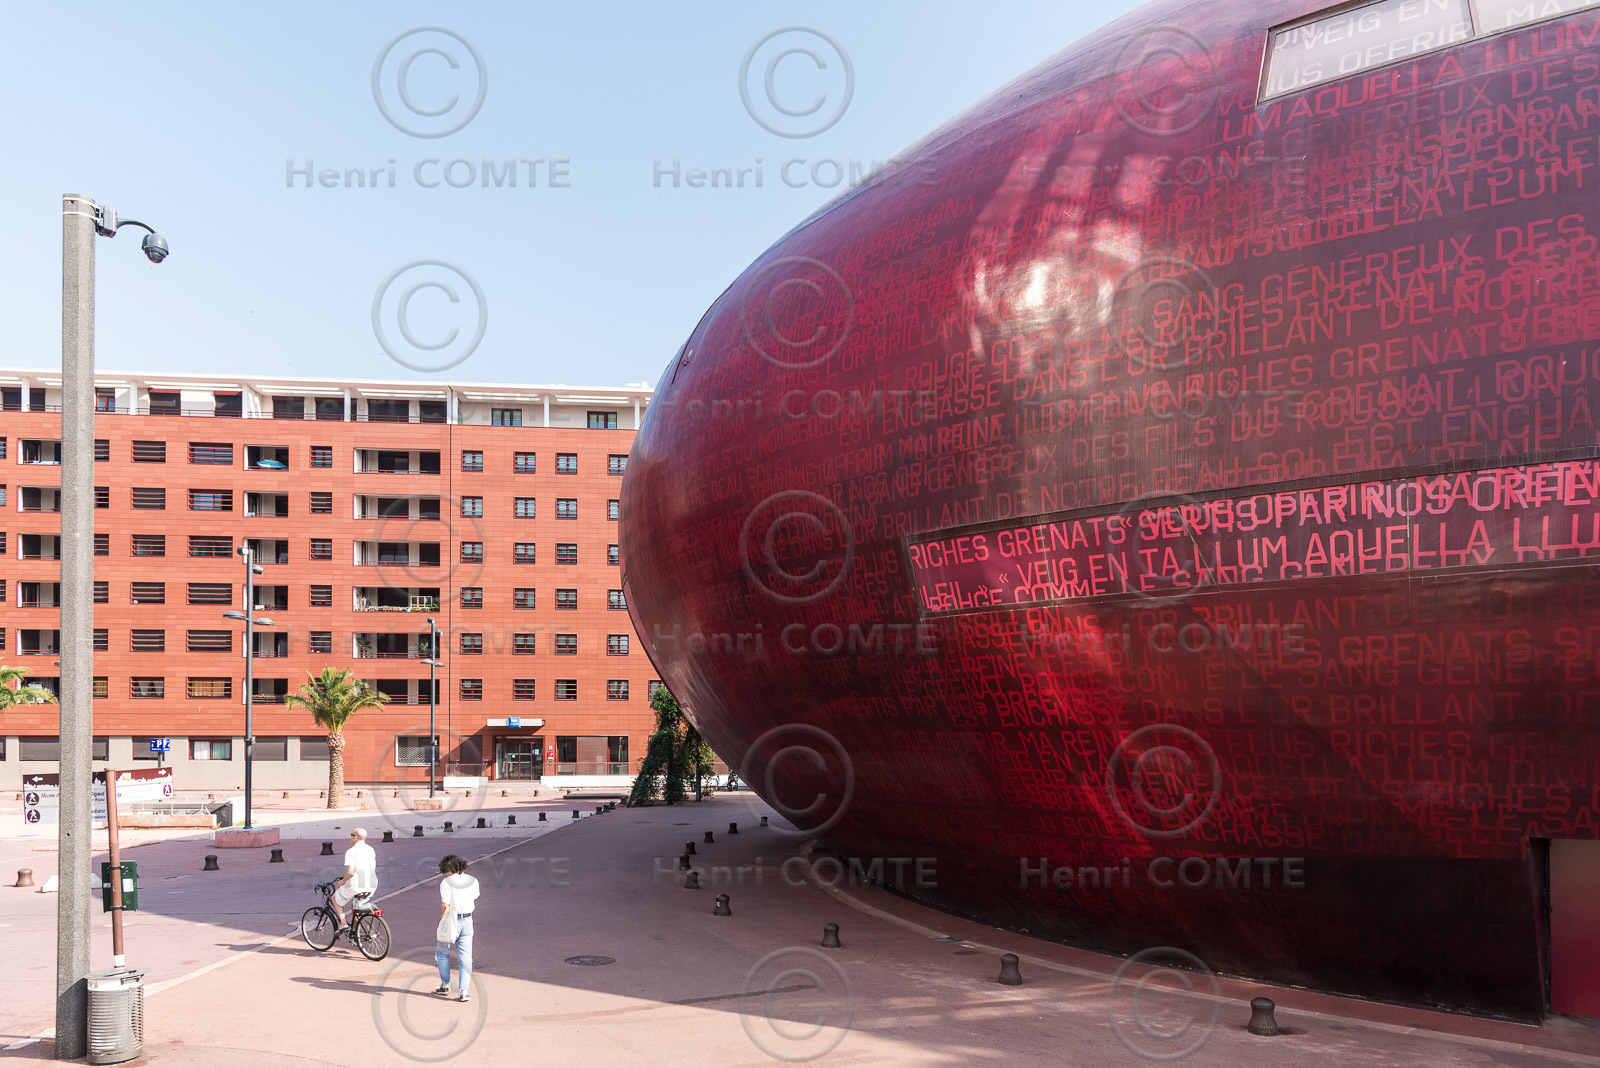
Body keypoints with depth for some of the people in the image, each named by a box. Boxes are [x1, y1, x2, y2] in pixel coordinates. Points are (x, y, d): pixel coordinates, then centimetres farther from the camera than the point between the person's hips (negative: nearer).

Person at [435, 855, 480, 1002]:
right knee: (465, 958, 5)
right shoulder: (473, 881, 4)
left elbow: (444, 905, -18)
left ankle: (445, 985, 21)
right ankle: (464, 991, 0)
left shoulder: (447, 882, -11)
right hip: (467, 921, 4)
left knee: (442, 953, 18)